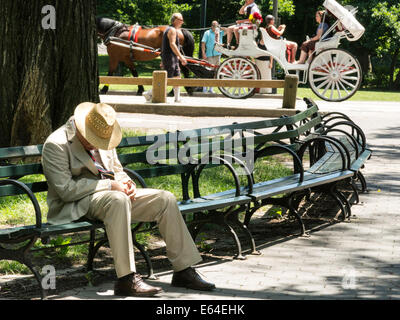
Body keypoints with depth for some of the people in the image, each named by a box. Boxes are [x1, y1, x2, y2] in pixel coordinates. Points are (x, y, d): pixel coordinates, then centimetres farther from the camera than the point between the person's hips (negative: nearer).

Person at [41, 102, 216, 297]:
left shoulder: (103, 138, 12)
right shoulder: (56, 144, -13)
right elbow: (66, 189, -21)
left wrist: (126, 183, -2)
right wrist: (109, 185, -19)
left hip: (110, 194, 8)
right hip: (76, 207, -8)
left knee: (166, 199, -7)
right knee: (118, 200, -38)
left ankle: (184, 271, -2)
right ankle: (126, 279, -40)